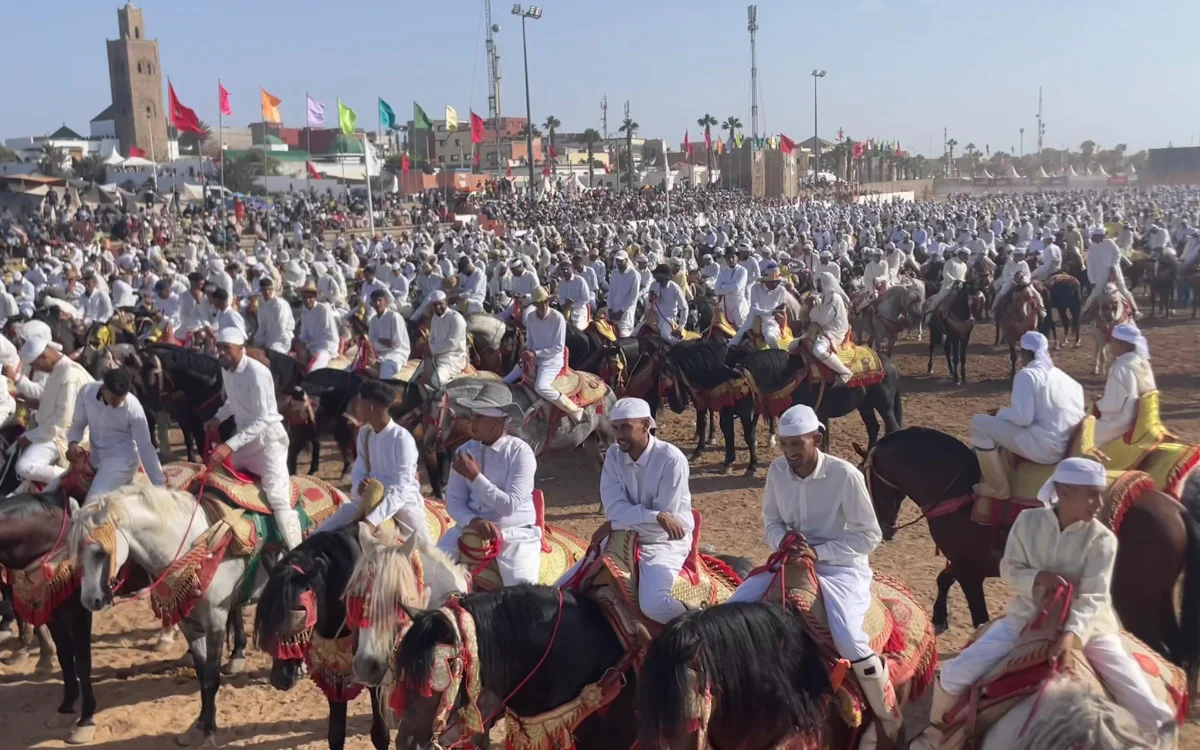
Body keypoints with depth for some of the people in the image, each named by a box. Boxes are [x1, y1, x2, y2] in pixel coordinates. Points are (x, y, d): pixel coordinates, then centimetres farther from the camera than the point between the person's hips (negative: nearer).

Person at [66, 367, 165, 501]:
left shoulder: (134, 407, -23)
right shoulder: (86, 392, -14)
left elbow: (145, 447, -17)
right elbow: (78, 424, 4)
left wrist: (160, 486, -17)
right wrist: (72, 443, -19)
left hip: (122, 460, -5)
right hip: (96, 458, 5)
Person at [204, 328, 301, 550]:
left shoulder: (257, 373, -23)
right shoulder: (226, 370, 1)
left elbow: (262, 420, -26)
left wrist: (230, 445, -32)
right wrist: (218, 418, 3)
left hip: (267, 437, -9)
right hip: (245, 436, 9)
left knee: (277, 498, -17)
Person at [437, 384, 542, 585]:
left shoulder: (520, 452, -12)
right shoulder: (465, 451, 2)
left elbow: (509, 506, -17)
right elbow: (453, 500, 1)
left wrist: (475, 477, -21)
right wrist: (473, 521, -18)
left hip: (515, 532, -4)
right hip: (472, 527, 4)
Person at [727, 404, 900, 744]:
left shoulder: (845, 474, -18)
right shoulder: (777, 470, -3)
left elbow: (869, 536, -13)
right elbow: (770, 523, 9)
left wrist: (819, 552, -22)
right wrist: (783, 540, -16)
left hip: (841, 566, -5)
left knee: (849, 641, -27)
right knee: (734, 610, -7)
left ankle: (888, 719, -1)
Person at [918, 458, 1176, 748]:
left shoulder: (1102, 538, -10)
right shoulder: (1028, 520, -5)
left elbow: (1092, 597, -18)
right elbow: (1009, 570, 1)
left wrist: (1071, 634, -34)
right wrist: (1038, 577, -21)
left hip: (1085, 624, -1)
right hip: (1028, 616, 1)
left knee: (1156, 718, -16)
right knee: (954, 674, -12)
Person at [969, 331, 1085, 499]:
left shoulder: (1027, 374, -10)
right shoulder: (1064, 377, 12)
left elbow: (1023, 417, -21)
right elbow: (1079, 415, 17)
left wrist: (1001, 413, 1)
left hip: (1042, 448, -9)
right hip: (1063, 447, 9)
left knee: (978, 423, -4)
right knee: (1002, 423, 29)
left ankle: (997, 487, -1)